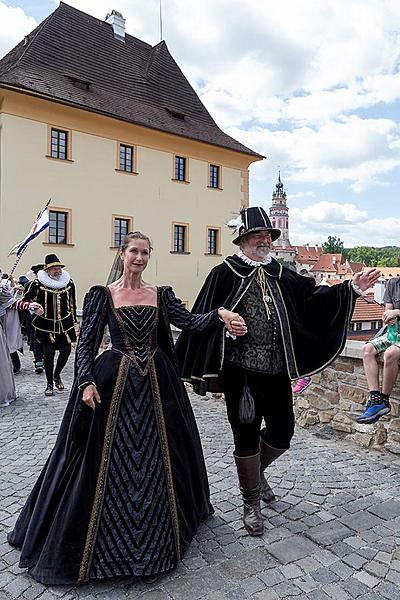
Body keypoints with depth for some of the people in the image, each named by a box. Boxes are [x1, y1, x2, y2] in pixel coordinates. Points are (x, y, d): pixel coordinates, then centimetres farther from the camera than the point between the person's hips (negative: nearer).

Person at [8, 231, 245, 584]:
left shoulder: (161, 295, 6)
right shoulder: (103, 295, -1)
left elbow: (189, 322, -5)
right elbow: (86, 342, -3)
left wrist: (220, 314, -22)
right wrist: (86, 381, -15)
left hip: (157, 383, 3)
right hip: (114, 382, -2)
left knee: (157, 457, 13)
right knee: (110, 459, 4)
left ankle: (156, 536, 37)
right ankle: (105, 539, 27)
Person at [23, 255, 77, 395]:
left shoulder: (68, 282, 2)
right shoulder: (38, 283, -8)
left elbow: (73, 303, 11)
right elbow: (26, 298, 0)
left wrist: (74, 321, 14)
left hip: (65, 323, 3)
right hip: (46, 324, -3)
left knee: (66, 351, 4)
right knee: (48, 353, -2)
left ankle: (57, 375, 33)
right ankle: (49, 384, 16)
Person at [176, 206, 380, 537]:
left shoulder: (281, 274, 9)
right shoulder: (224, 274, -6)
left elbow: (313, 298, 9)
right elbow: (203, 319, -8)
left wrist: (352, 287, -1)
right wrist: (199, 368, -12)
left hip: (277, 371, 5)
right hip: (241, 371, -4)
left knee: (282, 432, 12)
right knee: (246, 436, 8)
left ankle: (256, 471, 45)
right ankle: (251, 503, 30)